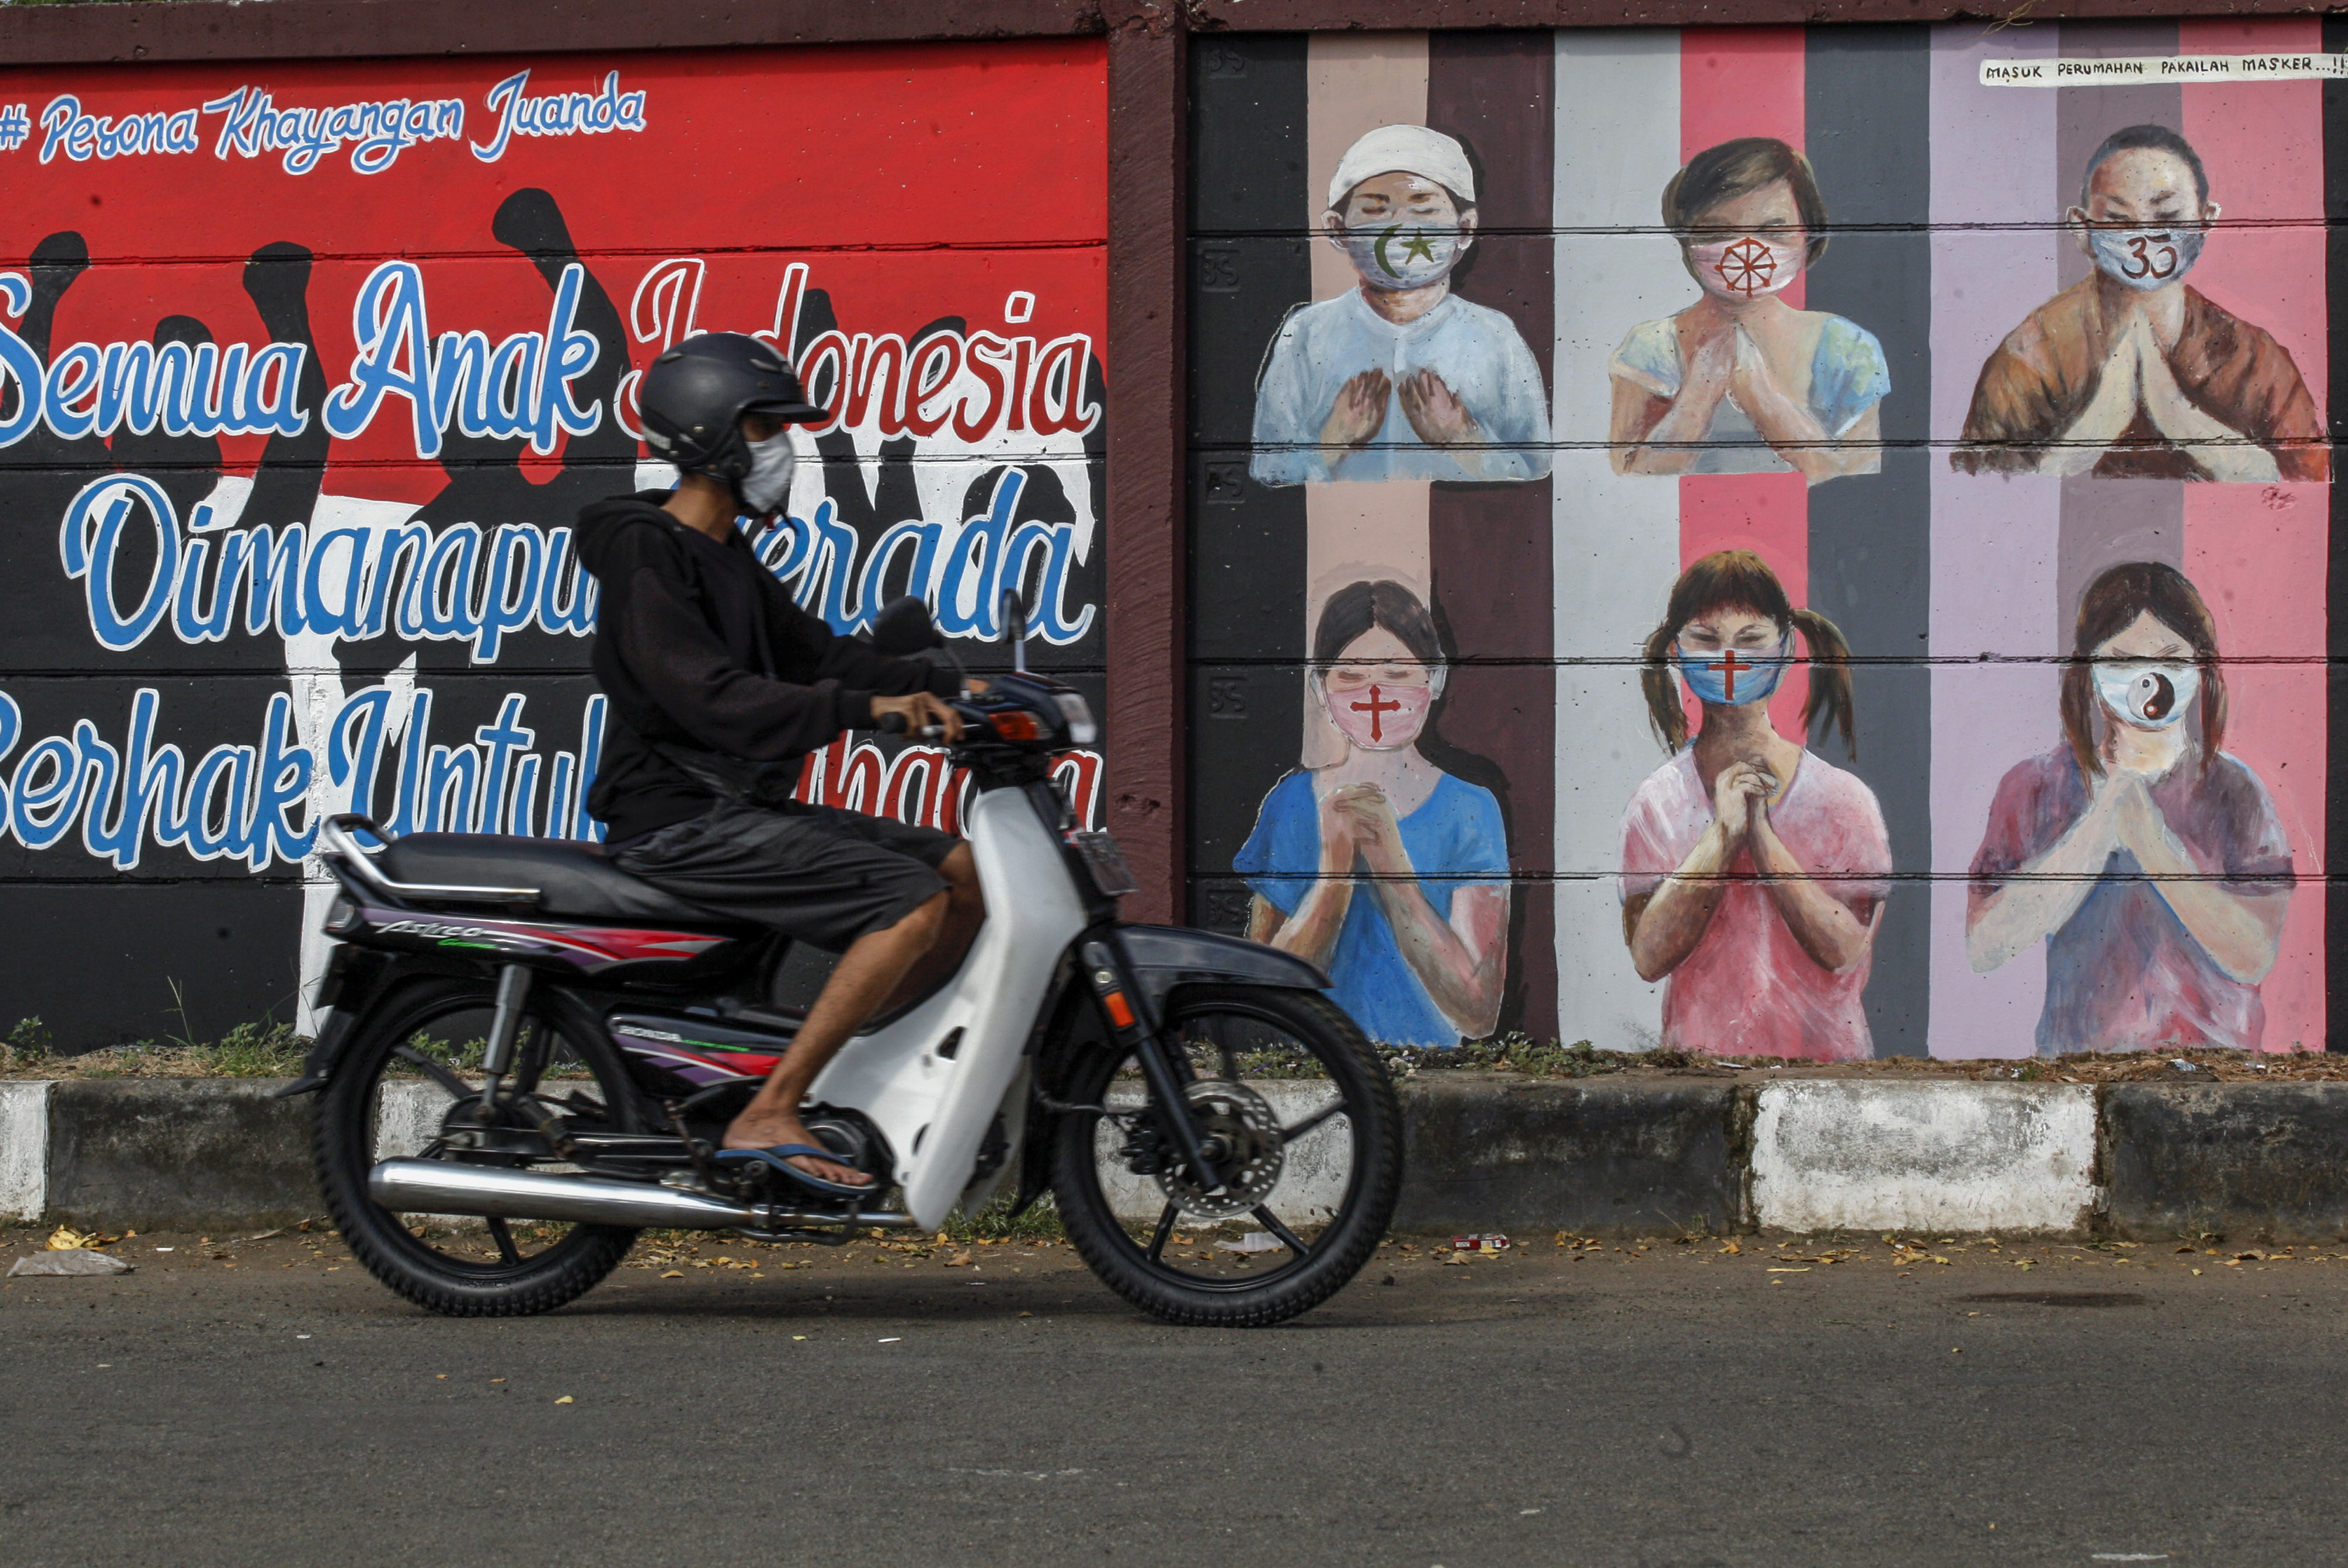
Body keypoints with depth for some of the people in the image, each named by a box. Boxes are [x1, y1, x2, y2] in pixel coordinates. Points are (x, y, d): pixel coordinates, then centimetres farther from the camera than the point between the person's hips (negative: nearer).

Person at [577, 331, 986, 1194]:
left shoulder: (727, 557, 18)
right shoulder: (647, 552, -14)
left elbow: (812, 651, 22)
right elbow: (708, 694, -26)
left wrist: (947, 689, 8)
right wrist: (867, 707, -32)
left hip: (740, 806, 10)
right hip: (680, 821, -10)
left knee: (966, 871, 7)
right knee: (915, 903, -22)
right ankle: (766, 1117, -24)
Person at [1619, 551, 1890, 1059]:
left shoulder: (1844, 799, 2)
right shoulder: (1656, 803, 5)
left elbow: (1843, 950, -8)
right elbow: (1648, 956, -4)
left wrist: (1760, 833, -10)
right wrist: (1724, 835, -10)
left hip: (1823, 1054, -1)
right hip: (1698, 1064, 1)